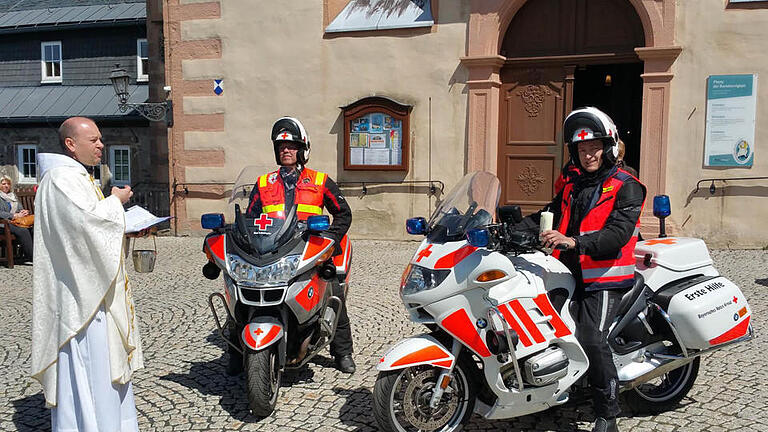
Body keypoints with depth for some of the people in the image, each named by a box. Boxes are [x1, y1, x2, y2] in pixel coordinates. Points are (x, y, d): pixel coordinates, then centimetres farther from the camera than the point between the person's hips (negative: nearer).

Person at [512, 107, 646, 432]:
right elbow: (547, 216, 20)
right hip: (570, 273, 7)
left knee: (592, 341, -22)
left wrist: (575, 242, -32)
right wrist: (509, 231, 3)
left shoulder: (626, 187, -3)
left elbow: (617, 234, -17)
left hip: (605, 277, -7)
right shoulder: (572, 186, 21)